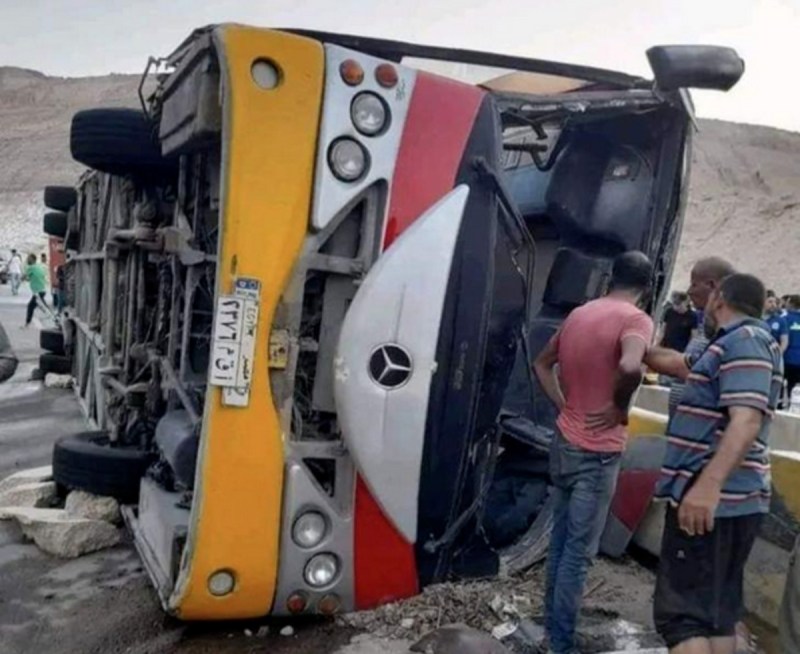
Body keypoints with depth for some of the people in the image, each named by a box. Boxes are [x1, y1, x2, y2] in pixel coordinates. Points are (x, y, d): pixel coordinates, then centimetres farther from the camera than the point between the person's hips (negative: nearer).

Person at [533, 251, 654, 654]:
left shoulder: (579, 314, 9)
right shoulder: (636, 319, -14)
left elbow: (542, 364, 18)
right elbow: (630, 367, -35)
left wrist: (564, 405, 11)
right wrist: (620, 407, -18)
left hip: (564, 442, 7)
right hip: (597, 452, -7)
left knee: (561, 540, 18)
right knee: (579, 550, 3)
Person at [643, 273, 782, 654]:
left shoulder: (745, 340, -11)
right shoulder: (736, 344, 19)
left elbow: (746, 420, -24)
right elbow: (678, 364, 34)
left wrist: (708, 486, -33)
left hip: (710, 498, -10)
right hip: (732, 500, 10)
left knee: (682, 611, -10)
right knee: (718, 609, 15)